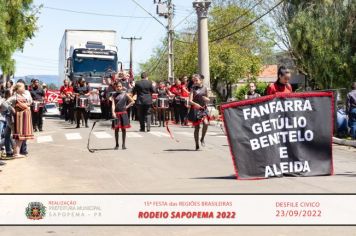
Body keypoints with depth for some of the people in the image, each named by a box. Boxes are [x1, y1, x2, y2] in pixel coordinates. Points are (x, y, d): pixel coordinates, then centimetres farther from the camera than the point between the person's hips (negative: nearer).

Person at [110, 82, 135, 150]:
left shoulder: (125, 94, 5)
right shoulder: (114, 95, 4)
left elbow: (132, 101, 9)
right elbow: (113, 104, -7)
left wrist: (127, 106, -1)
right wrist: (113, 112, -20)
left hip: (123, 113, 0)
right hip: (116, 113, 0)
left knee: (123, 129, 3)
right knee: (116, 129, 3)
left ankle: (123, 144, 10)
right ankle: (117, 144, 12)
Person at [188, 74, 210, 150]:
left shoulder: (205, 88, 7)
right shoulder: (193, 89, -2)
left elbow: (208, 100, 18)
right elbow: (190, 100, -11)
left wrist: (206, 99, -6)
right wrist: (195, 104, -30)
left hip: (204, 109, 2)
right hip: (195, 109, -2)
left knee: (206, 123, -22)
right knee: (196, 127, 2)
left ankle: (202, 139, 1)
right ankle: (197, 145, 15)